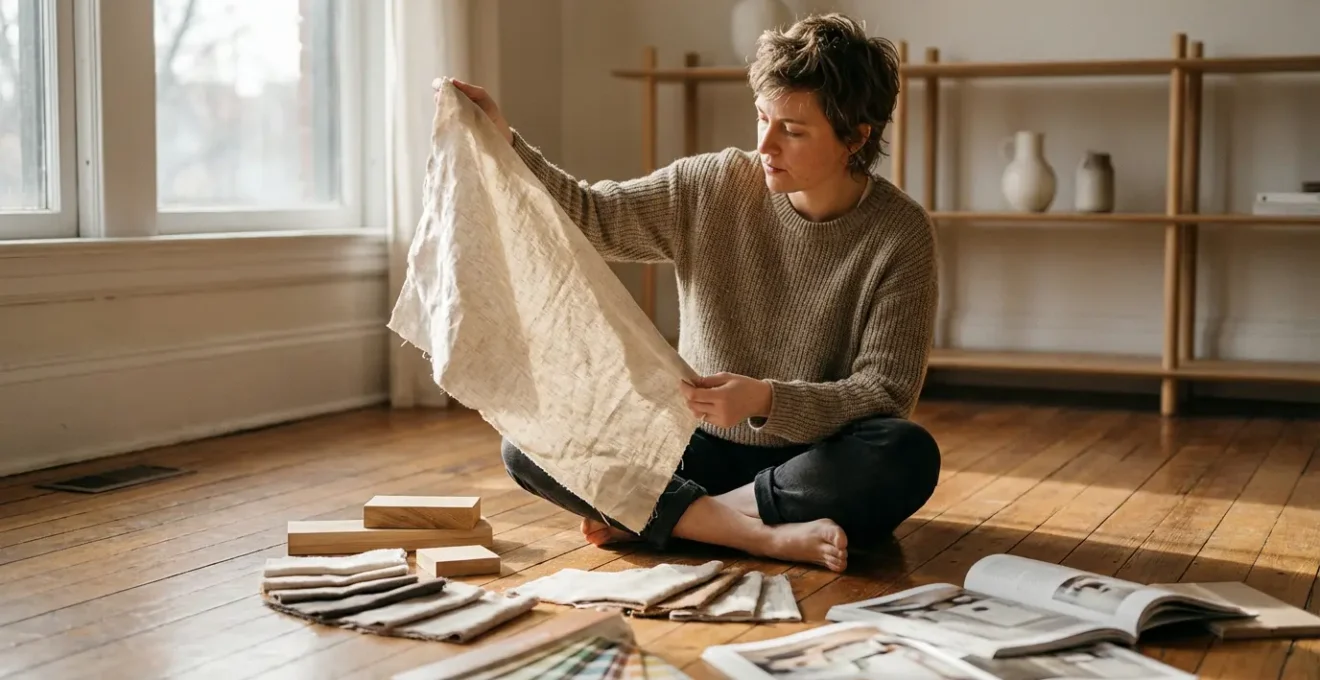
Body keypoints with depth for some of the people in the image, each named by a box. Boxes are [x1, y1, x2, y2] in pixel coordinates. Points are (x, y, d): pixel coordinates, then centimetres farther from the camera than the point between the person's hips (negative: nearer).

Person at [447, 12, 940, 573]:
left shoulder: (900, 235, -13)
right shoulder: (708, 188, -4)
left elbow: (884, 395, -16)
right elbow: (590, 217, 3)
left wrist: (766, 401, -32)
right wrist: (503, 143, -12)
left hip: (815, 462, -2)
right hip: (704, 447, 3)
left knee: (907, 456, -36)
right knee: (527, 445, -17)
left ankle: (657, 515, -24)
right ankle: (765, 535, -27)